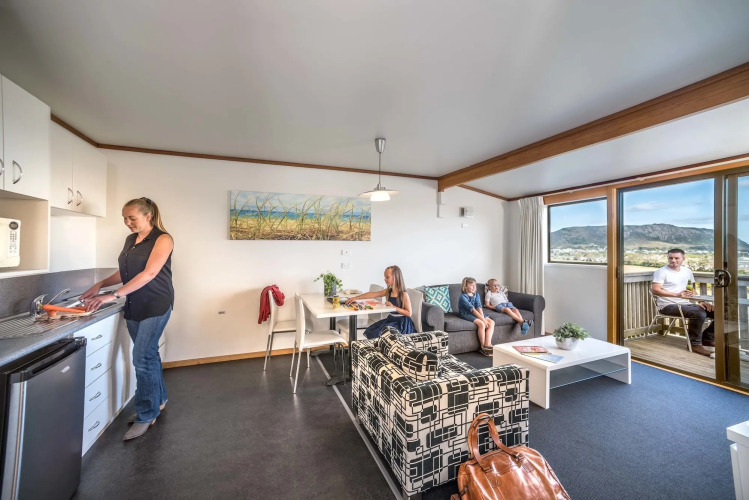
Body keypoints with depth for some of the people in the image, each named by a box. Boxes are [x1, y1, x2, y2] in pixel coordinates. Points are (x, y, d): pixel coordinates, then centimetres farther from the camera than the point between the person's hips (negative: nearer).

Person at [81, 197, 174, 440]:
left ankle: (146, 416, 8)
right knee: (148, 355, 15)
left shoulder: (163, 239, -12)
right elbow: (124, 273, 18)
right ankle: (158, 400, 31)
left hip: (156, 305, -7)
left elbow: (149, 274, -21)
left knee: (142, 358, -6)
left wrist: (113, 296, -24)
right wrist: (100, 285, 3)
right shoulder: (130, 240, 11)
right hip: (134, 306, 7)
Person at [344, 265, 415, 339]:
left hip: (401, 323, -7)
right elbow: (372, 294, 1)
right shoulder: (388, 292, 3)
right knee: (370, 331, -4)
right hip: (390, 319, 7)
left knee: (381, 334, -24)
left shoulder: (404, 294, -16)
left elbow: (409, 313, -16)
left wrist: (393, 307, -22)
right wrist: (355, 298, -4)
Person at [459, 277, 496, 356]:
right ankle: (483, 346, -14)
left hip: (476, 314, 8)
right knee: (481, 324, -29)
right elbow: (472, 309, -22)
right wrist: (483, 320, -26)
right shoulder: (463, 297, -16)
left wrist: (483, 318, -21)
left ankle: (488, 344, -15)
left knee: (491, 322, -10)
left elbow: (479, 307, -6)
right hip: (466, 314, -8)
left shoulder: (476, 295, 6)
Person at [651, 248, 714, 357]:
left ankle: (707, 339, 13)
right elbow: (655, 290, -18)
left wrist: (700, 302, 0)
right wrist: (678, 295, -26)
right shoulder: (662, 272, -8)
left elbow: (692, 290, 18)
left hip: (685, 304, 8)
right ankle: (695, 344, -13)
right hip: (668, 306, -8)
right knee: (700, 314, -29)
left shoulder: (687, 271, 15)